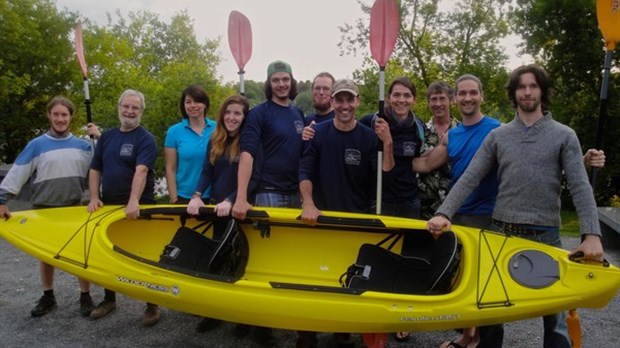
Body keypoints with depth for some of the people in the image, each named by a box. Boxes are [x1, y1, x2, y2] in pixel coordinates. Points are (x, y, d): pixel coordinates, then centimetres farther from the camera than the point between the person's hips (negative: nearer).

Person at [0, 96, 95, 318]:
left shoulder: (83, 146, 4)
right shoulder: (36, 145, -3)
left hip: (74, 210, 1)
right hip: (44, 210, 0)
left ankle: (85, 297, 14)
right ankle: (48, 298, 26)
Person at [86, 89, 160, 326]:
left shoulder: (146, 139, -10)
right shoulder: (107, 136, 10)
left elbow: (141, 171, -25)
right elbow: (95, 169, 12)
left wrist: (133, 202, -37)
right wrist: (94, 198, -1)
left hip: (139, 208, -6)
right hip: (109, 207, 6)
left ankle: (152, 305, 15)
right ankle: (109, 299, 34)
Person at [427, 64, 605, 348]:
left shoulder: (564, 135, 2)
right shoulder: (497, 136, 6)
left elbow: (580, 188, -6)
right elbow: (469, 179, -1)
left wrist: (592, 235, -18)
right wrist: (443, 213, -14)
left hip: (545, 235, -1)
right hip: (500, 233, 2)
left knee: (553, 311, 10)